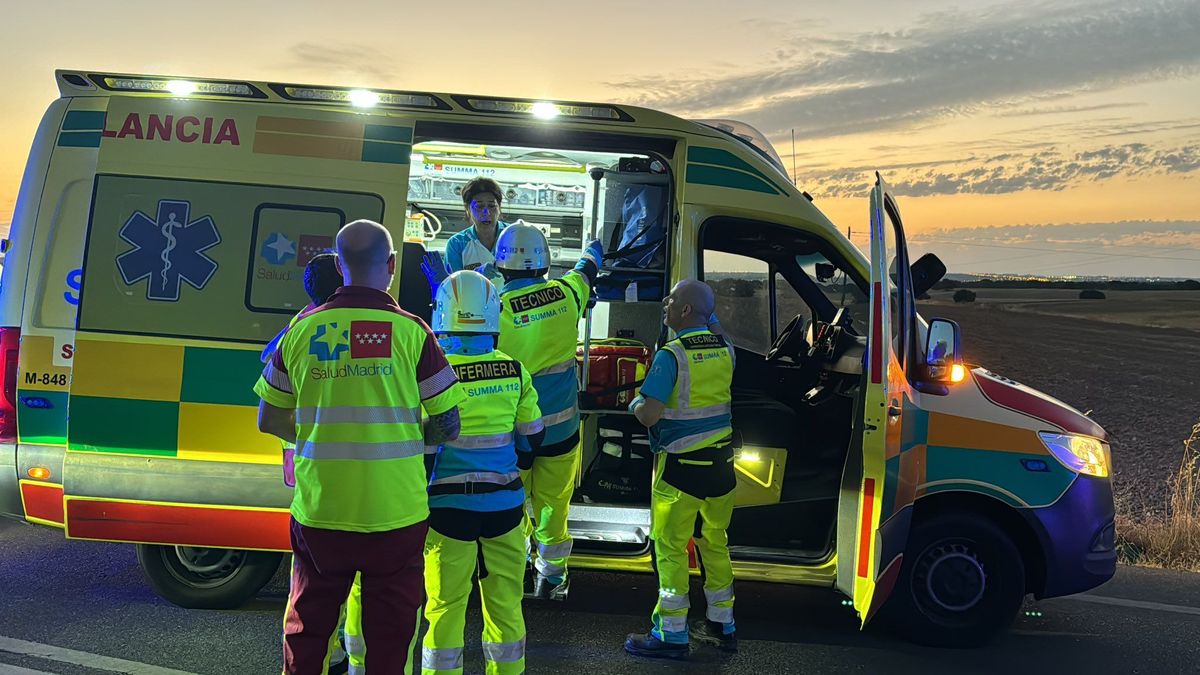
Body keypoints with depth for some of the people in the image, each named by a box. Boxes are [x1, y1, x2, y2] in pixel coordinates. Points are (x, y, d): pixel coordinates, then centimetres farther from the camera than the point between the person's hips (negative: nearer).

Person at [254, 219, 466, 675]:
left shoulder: (302, 330, 0)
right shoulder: (411, 332, -8)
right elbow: (446, 427, -4)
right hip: (394, 513, -2)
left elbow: (268, 420, 7)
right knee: (390, 636, 11)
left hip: (318, 512, 2)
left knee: (306, 630, 18)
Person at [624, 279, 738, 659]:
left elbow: (649, 415, -21)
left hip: (681, 466, -7)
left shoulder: (671, 355, -18)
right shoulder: (725, 349, 3)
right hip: (720, 462, 7)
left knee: (670, 547, 4)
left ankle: (672, 635, 10)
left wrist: (634, 405, 2)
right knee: (715, 543, 18)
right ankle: (722, 626, 29)